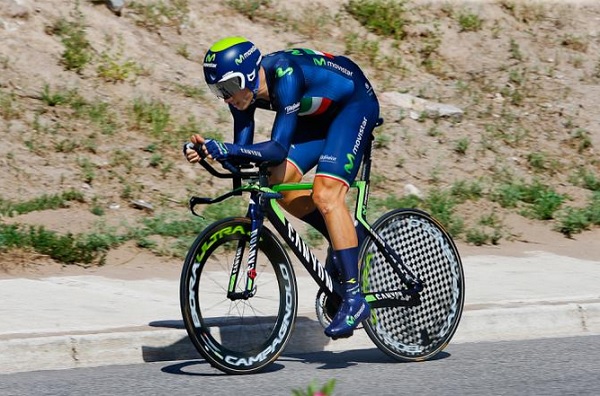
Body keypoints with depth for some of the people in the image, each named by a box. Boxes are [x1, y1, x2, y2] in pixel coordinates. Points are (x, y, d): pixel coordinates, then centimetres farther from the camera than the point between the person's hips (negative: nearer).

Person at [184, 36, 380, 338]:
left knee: (325, 194, -21)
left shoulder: (285, 78, -36)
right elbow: (243, 149, -13)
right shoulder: (244, 90, -14)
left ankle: (353, 298, -20)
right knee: (279, 183, -6)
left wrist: (225, 150, -50)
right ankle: (343, 238, 14)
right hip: (320, 113, 8)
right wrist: (207, 150, -32)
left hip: (354, 104, -8)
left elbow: (278, 149, -40)